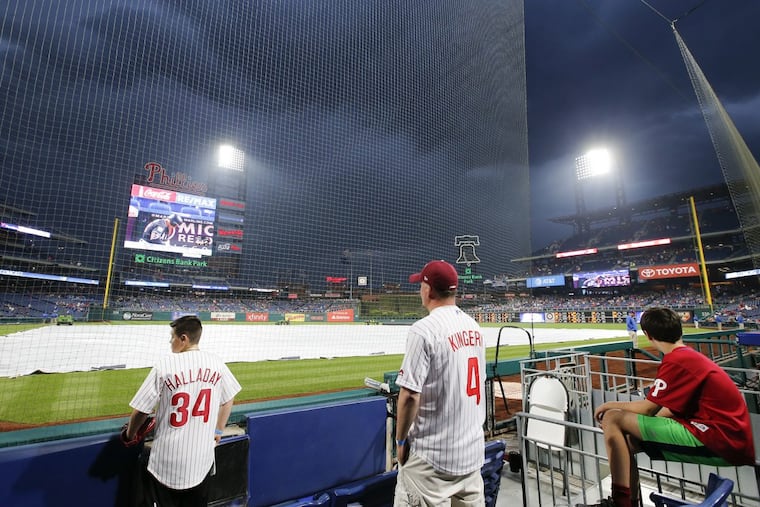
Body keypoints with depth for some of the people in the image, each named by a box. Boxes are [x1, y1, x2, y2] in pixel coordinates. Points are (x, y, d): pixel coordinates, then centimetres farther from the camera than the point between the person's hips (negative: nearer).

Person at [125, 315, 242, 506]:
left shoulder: (165, 364, -14)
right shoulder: (216, 363, -4)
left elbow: (141, 410, -7)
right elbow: (228, 400, 6)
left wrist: (130, 435, 13)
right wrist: (218, 431, 20)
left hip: (168, 460, -3)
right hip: (203, 457, 3)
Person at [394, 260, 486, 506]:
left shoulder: (424, 329, -20)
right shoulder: (474, 326, 3)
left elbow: (410, 395, -20)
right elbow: (479, 382, 12)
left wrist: (400, 439, -5)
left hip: (432, 453, -7)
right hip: (473, 447, 7)